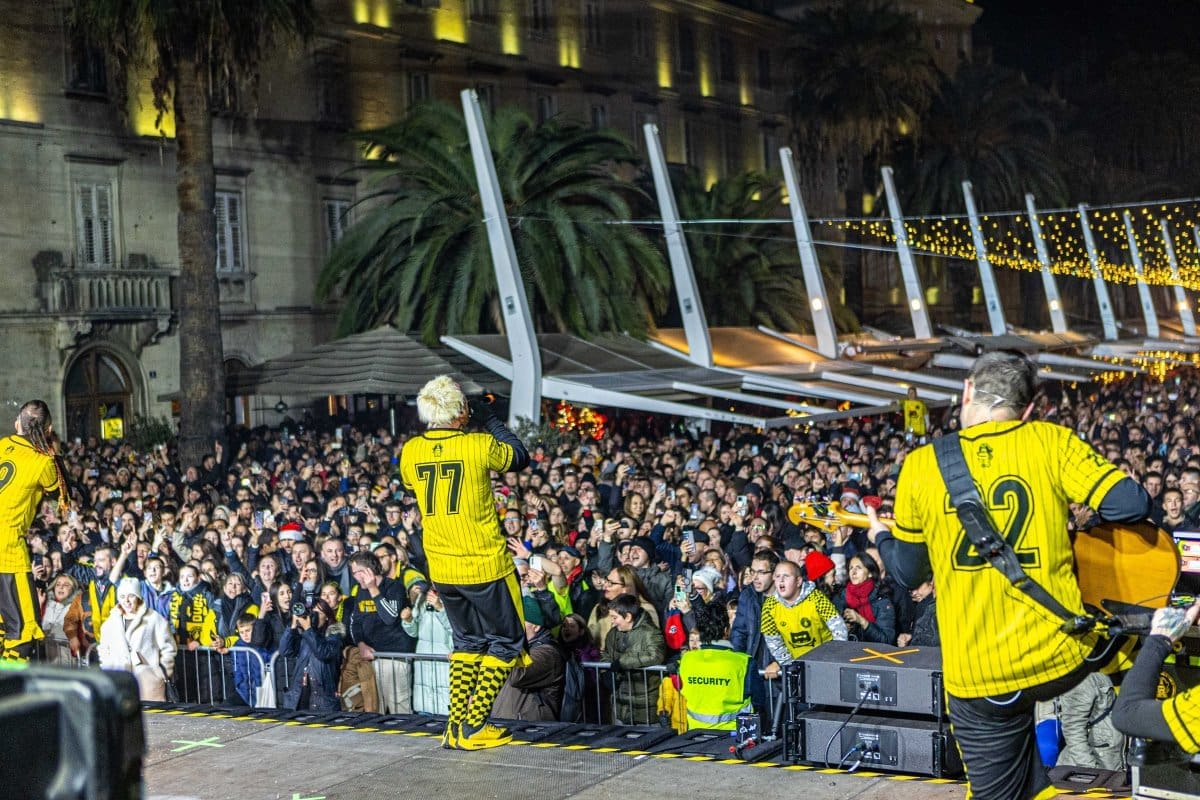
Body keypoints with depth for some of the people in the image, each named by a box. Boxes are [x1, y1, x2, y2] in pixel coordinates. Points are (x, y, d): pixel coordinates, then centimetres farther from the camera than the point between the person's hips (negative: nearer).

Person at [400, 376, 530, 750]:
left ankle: (456, 725, 16)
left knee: (467, 641, 22)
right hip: (486, 565, -5)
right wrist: (491, 421, 15)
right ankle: (474, 727, 3)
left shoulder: (411, 451, -2)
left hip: (441, 568, 5)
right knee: (505, 643, 10)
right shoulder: (481, 445, -15)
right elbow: (520, 458, 5)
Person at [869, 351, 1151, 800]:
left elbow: (908, 573, 7)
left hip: (979, 677, -1)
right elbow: (1131, 504, -12)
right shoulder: (1050, 440, -4)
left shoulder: (921, 465, -2)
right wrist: (1079, 510, 10)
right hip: (1066, 657, 1)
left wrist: (880, 537, 29)